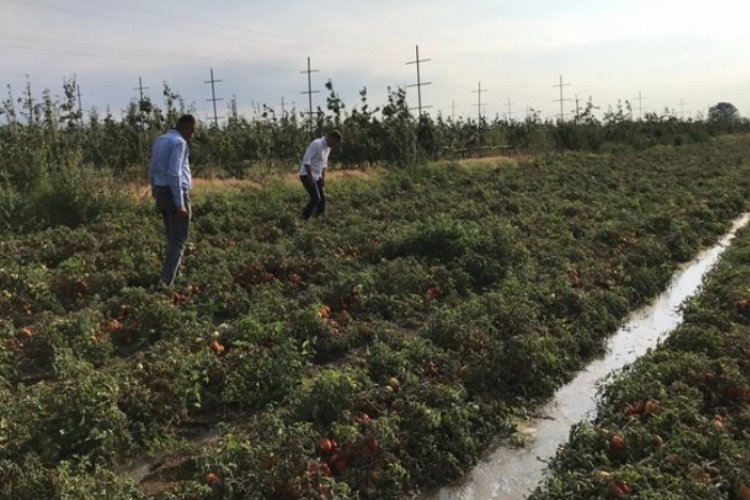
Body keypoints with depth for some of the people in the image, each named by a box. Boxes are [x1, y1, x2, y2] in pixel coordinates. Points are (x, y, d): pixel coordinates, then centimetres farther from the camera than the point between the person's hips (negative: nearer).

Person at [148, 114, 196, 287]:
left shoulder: (159, 140, 14)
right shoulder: (179, 142, -14)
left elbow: (152, 171, 17)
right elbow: (174, 174, -22)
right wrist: (180, 204, -21)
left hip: (161, 193, 9)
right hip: (175, 194, -9)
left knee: (172, 238, 17)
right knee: (179, 241, -5)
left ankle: (174, 276, 21)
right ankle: (166, 282, -12)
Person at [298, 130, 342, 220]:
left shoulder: (328, 147, 10)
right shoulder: (317, 144, -19)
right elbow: (306, 159, -24)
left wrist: (323, 177, 12)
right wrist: (310, 176, -25)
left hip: (316, 176, 9)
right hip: (307, 175, -9)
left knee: (322, 198, 7)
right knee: (316, 198, -17)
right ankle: (303, 219, -9)